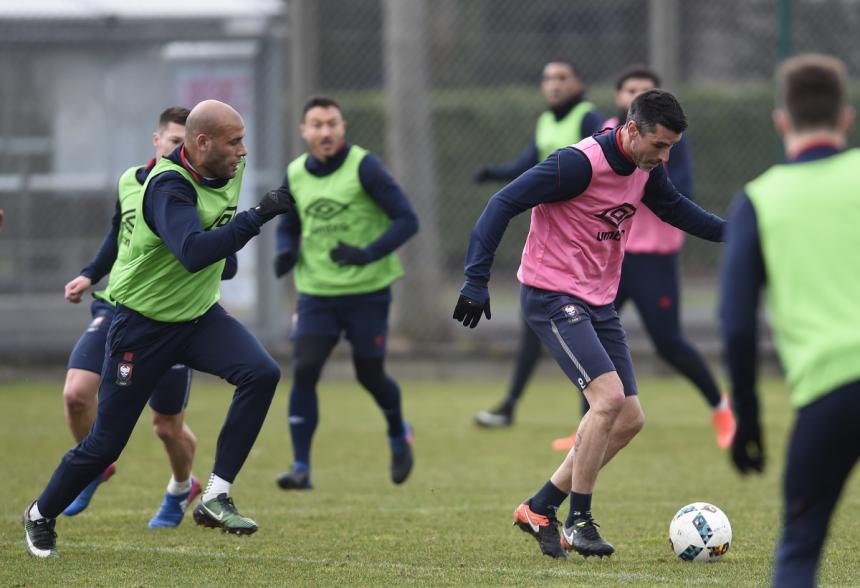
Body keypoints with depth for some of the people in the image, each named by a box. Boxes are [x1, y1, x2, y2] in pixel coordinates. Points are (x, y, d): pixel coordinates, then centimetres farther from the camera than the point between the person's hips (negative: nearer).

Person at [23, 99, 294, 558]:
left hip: (200, 317, 6)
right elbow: (193, 253, -44)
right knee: (105, 444, 2)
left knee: (261, 373, -22)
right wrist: (257, 216, -45)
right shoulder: (169, 186, -28)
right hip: (143, 326, -6)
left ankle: (214, 498, -18)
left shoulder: (230, 169, -3)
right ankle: (41, 516, 29)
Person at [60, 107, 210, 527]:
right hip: (116, 306, 3)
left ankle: (181, 489, 38)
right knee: (76, 393, -16)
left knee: (167, 424, 6)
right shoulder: (129, 182, 5)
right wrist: (89, 276, 14)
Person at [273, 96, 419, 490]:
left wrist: (367, 254, -27)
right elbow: (288, 227, 18)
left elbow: (407, 220, -14)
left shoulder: (363, 167, -12)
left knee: (369, 375, 7)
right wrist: (286, 252, -5)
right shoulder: (295, 175, 2)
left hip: (367, 291, -3)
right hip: (316, 292, 3)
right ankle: (301, 468, -7)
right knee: (303, 371, -12)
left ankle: (399, 437, 38)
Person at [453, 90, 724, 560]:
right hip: (552, 296, -9)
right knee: (609, 397, -22)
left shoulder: (646, 168, 4)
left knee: (629, 419, 4)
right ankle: (579, 521, -10)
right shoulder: (579, 164, -22)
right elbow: (503, 205, -21)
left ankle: (539, 509, 14)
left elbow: (674, 208, 25)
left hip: (599, 302, 9)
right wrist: (476, 281, -24)